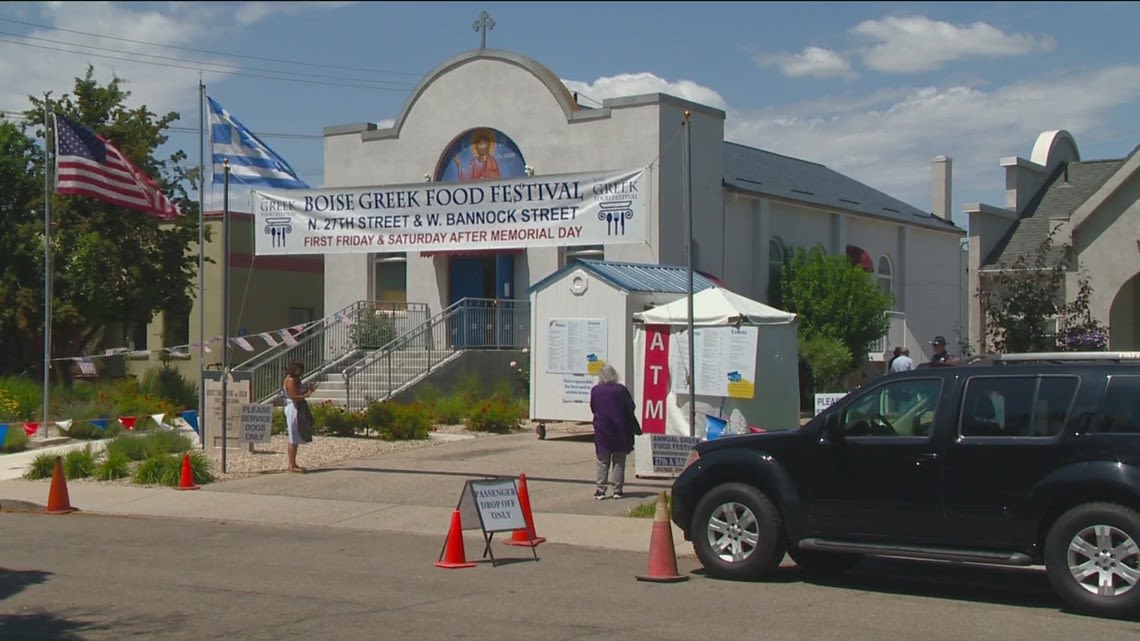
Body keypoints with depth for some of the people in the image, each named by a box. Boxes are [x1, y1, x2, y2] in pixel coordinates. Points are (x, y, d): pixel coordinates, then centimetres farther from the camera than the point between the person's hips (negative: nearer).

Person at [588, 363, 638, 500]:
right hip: (620, 431, -1)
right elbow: (630, 408, -3)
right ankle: (617, 490, 7)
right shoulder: (621, 390, -9)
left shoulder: (595, 391, -5)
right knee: (619, 462, 7)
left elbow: (593, 408, 6)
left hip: (602, 429, 1)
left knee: (602, 463, 6)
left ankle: (600, 490, 0)